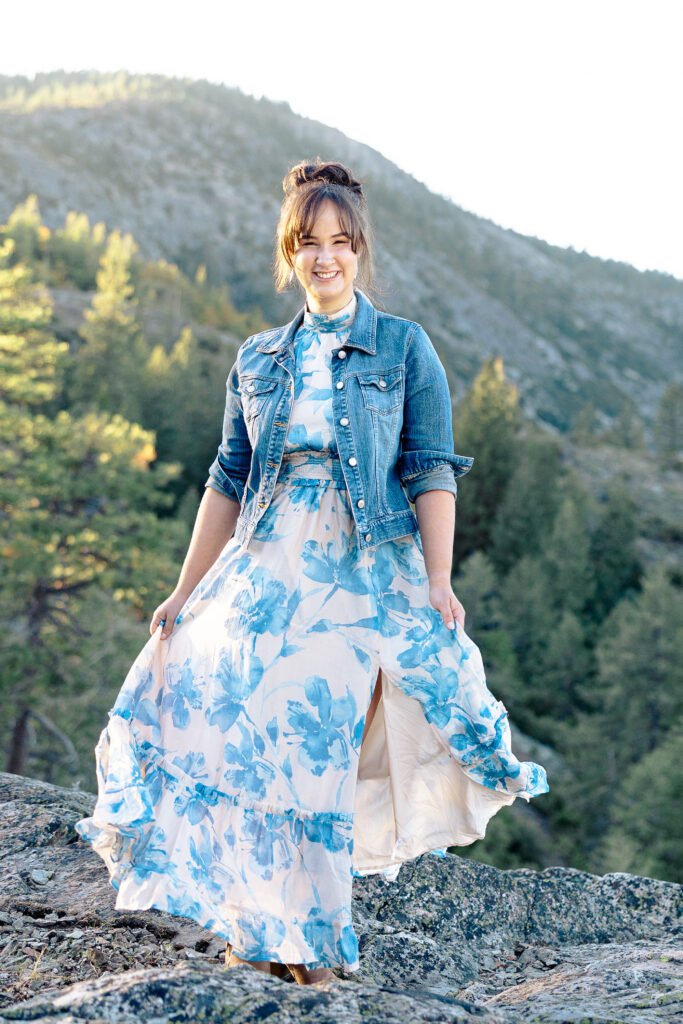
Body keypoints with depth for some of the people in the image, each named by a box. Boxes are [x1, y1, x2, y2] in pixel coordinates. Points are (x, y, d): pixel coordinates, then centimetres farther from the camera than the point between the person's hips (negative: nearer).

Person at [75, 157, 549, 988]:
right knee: (235, 727, -5)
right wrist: (184, 592, 11)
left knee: (316, 740, -7)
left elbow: (432, 472, -3)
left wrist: (438, 583, -14)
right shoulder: (257, 361, 12)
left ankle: (308, 935, 13)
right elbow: (228, 482, 13)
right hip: (267, 569, 4)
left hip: (367, 574, -3)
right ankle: (268, 927, 14)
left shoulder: (404, 347, 3)